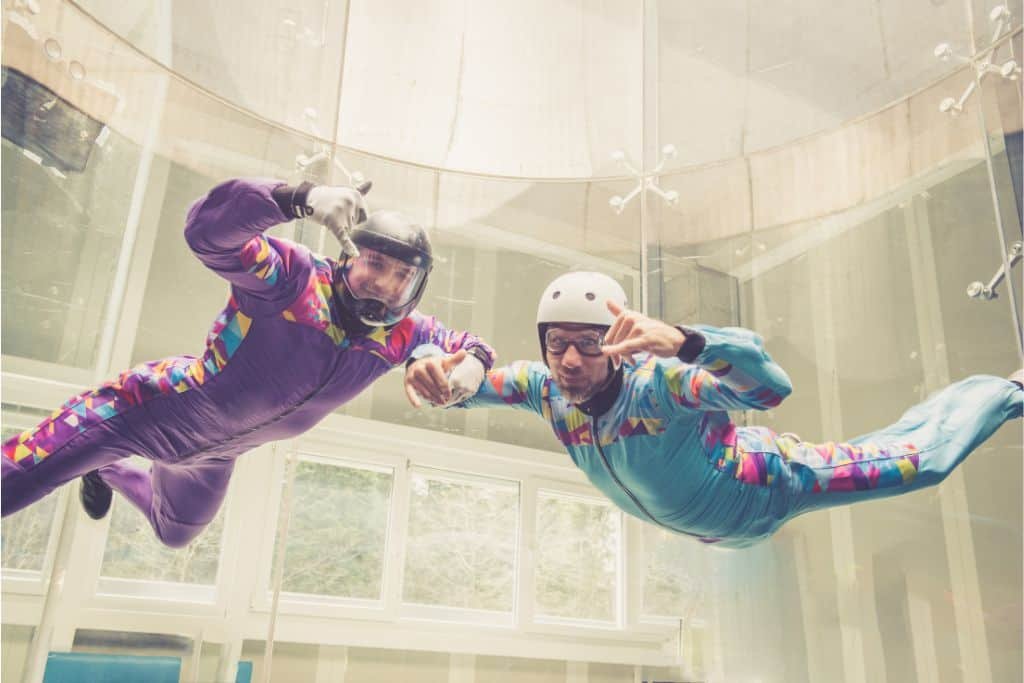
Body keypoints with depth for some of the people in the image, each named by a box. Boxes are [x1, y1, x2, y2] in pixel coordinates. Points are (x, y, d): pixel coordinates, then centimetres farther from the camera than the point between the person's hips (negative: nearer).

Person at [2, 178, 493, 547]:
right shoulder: (295, 279, -33)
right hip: (155, 413, -7)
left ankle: (108, 474, 64)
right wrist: (302, 198, -63)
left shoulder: (399, 336, -16)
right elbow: (207, 229, -47)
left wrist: (475, 361, -27)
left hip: (213, 456, 7)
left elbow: (459, 343, -1)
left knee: (174, 533, 36)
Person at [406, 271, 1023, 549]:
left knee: (925, 458, 6)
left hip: (763, 484, -6)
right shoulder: (545, 386, -24)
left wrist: (683, 343, -76)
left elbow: (771, 386, -58)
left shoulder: (654, 380, -43)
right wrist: (430, 366, -43)